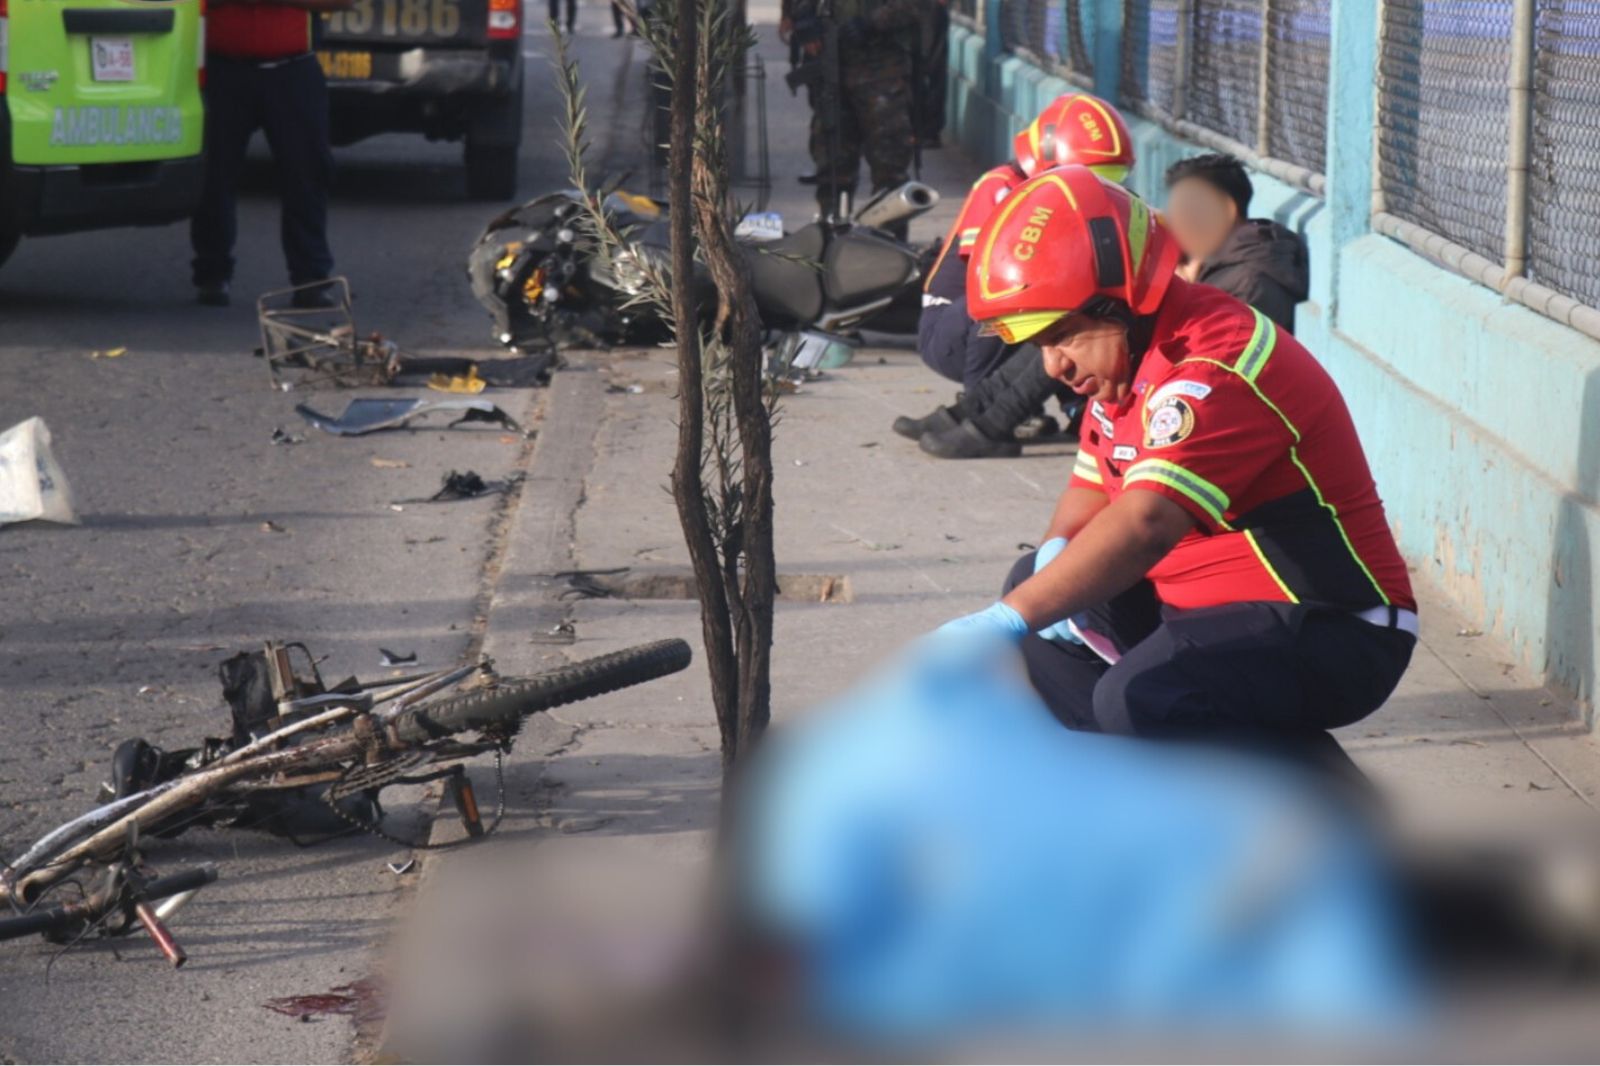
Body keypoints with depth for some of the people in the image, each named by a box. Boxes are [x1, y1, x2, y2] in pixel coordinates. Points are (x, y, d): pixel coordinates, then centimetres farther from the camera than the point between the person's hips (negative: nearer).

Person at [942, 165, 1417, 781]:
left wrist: (1007, 621, -44)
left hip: (1332, 636, -10)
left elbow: (1146, 522, -37)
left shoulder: (1215, 370, -24)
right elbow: (1092, 489, 19)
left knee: (1142, 700, -33)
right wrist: (1057, 552, -6)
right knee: (1036, 587, 14)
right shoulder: (1124, 360, 7)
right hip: (1214, 609, 10)